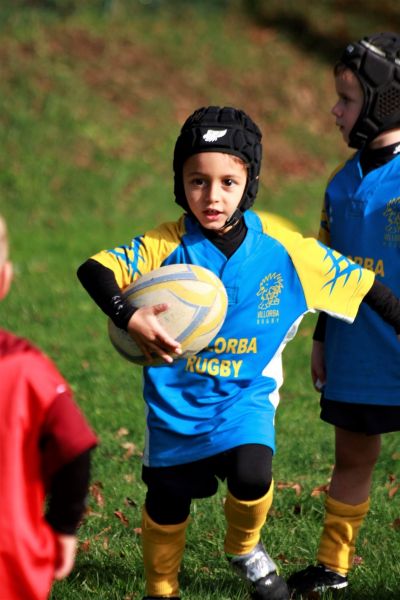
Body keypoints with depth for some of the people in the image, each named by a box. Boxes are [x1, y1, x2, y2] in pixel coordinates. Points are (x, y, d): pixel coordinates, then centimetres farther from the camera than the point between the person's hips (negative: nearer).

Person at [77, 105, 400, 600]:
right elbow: (93, 269, -21)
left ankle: (244, 548, 10)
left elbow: (358, 283, -5)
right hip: (175, 397, 1)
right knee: (167, 502, 11)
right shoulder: (166, 245, -15)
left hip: (245, 394, -1)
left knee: (251, 475, -24)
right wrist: (129, 318, -36)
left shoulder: (284, 250, -13)